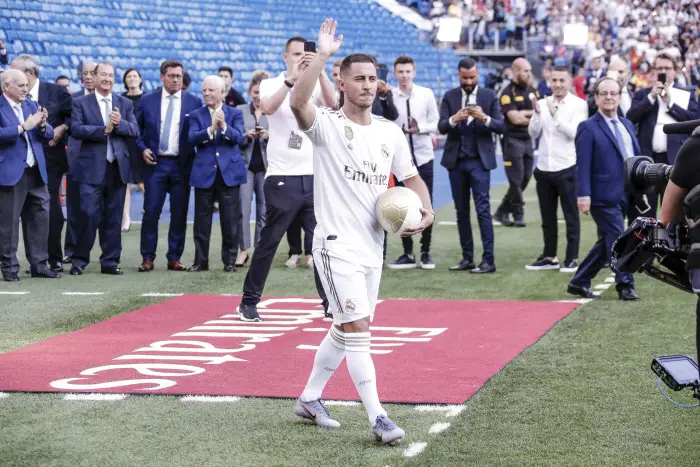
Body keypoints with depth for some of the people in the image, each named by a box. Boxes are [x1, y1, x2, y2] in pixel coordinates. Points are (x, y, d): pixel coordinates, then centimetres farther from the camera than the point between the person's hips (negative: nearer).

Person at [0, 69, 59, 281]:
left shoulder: (32, 105, 14)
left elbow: (48, 135, 12)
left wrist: (43, 126, -9)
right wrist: (24, 127, -22)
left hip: (36, 172, 6)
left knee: (39, 218, 8)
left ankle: (39, 264, 15)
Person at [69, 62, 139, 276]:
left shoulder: (125, 104, 13)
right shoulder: (81, 103, 4)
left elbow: (135, 130, 2)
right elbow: (76, 129, -10)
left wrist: (119, 123, -17)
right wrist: (104, 129, -18)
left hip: (118, 167, 3)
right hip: (91, 168, -3)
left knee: (113, 217, 6)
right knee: (89, 215, -8)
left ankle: (110, 261, 13)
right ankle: (79, 259, 5)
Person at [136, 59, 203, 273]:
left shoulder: (194, 102, 4)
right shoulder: (147, 100, 6)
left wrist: (195, 156, -6)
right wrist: (142, 149, -3)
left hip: (182, 165, 0)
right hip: (155, 163, 0)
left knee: (180, 213, 3)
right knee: (151, 212, -3)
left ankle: (174, 258, 11)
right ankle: (147, 258, 4)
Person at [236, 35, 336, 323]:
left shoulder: (315, 86, 6)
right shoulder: (271, 85, 1)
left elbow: (332, 103, -16)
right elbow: (268, 107, -21)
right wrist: (292, 78, -31)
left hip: (314, 177, 2)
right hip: (282, 178, -2)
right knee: (268, 243, 4)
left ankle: (330, 302, 8)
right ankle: (249, 302, 16)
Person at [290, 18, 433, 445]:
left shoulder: (391, 133, 9)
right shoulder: (327, 125, -9)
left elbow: (411, 177, 18)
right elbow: (298, 103, -30)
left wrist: (425, 209, -1)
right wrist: (323, 55, -34)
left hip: (373, 246, 7)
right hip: (337, 244, -7)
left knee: (344, 330, 16)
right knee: (358, 328, -13)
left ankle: (310, 399, 32)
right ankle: (378, 417, -9)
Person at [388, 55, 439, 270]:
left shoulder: (426, 94, 0)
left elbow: (436, 123, 1)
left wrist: (420, 128, -15)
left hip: (423, 156, 0)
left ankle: (425, 252, 16)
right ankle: (408, 254, 14)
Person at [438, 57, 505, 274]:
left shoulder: (489, 96, 1)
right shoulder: (449, 97, 6)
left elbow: (501, 126, -5)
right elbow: (441, 127, -3)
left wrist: (485, 118, -24)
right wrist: (454, 119, -24)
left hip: (479, 161, -3)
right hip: (456, 160, 3)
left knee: (482, 209, -8)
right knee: (461, 211, 7)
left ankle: (488, 260, -8)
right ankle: (467, 258, 13)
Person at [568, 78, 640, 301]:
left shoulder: (627, 125, 15)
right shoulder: (588, 128, -7)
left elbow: (637, 158, 18)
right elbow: (583, 164, -13)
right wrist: (583, 195, -19)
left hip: (625, 195, 8)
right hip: (604, 197, -8)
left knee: (606, 244, 12)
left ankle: (579, 282, 22)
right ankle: (625, 285, 3)